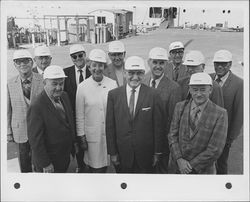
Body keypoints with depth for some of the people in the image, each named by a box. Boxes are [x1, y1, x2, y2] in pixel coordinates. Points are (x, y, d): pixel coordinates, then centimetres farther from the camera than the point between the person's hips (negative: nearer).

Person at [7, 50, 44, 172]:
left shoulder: (43, 81, -9)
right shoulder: (10, 84, -3)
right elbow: (7, 110, 2)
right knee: (24, 166, 17)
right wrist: (8, 132, 3)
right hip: (20, 131, 2)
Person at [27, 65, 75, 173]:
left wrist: (73, 143, 14)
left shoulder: (64, 96, -1)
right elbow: (35, 139, -22)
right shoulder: (36, 106, -25)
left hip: (65, 156, 7)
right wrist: (45, 164, -17)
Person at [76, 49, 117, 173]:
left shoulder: (112, 84, -3)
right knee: (95, 167, 8)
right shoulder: (82, 87, -7)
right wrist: (81, 136, -1)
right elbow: (79, 115, -2)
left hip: (110, 133, 2)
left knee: (105, 164, 16)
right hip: (92, 134, -1)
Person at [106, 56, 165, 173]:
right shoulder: (113, 95, -2)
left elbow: (158, 126, -3)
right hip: (123, 153, 1)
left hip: (146, 154, -1)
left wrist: (157, 153, -1)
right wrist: (112, 152, 0)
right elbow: (110, 126, 0)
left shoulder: (153, 95, -7)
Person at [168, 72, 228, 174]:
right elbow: (172, 135, -2)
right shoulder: (180, 106, -3)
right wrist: (179, 160, -13)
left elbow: (215, 150, -15)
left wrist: (191, 166, -13)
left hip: (202, 171, -2)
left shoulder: (220, 114, -14)